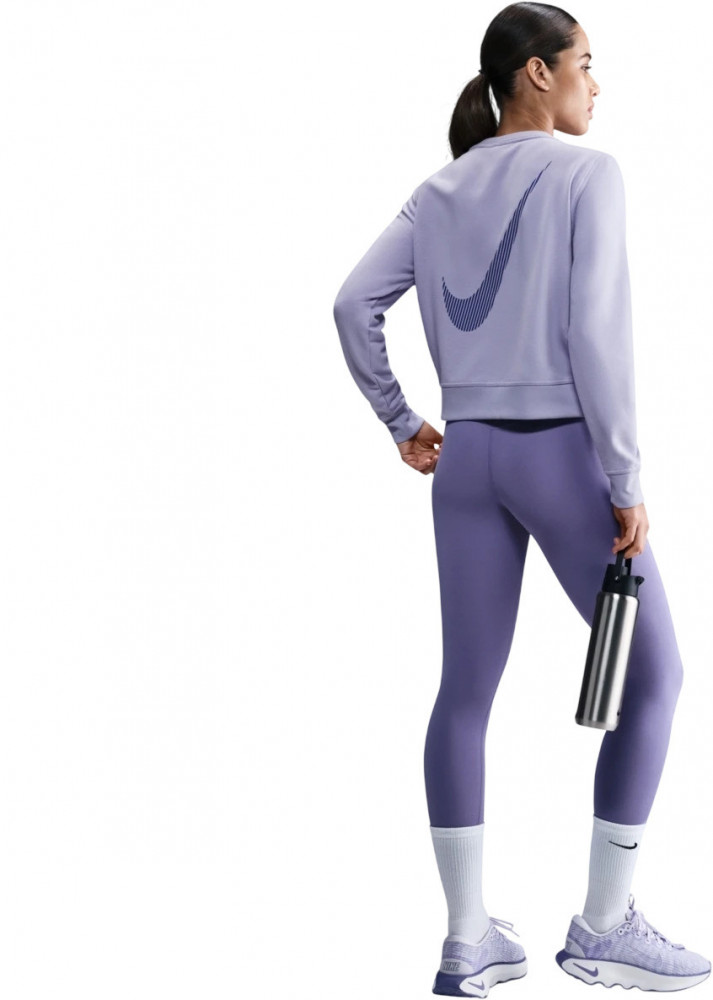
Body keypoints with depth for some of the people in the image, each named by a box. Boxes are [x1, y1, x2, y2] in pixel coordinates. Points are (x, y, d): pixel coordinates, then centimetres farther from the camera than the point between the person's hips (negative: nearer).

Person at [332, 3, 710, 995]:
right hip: (563, 457, -6)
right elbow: (597, 329, -18)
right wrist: (628, 481, -15)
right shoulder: (587, 172, -8)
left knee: (468, 691, 8)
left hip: (467, 458, 7)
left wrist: (401, 423, 13)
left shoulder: (440, 193, 11)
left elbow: (354, 306, 3)